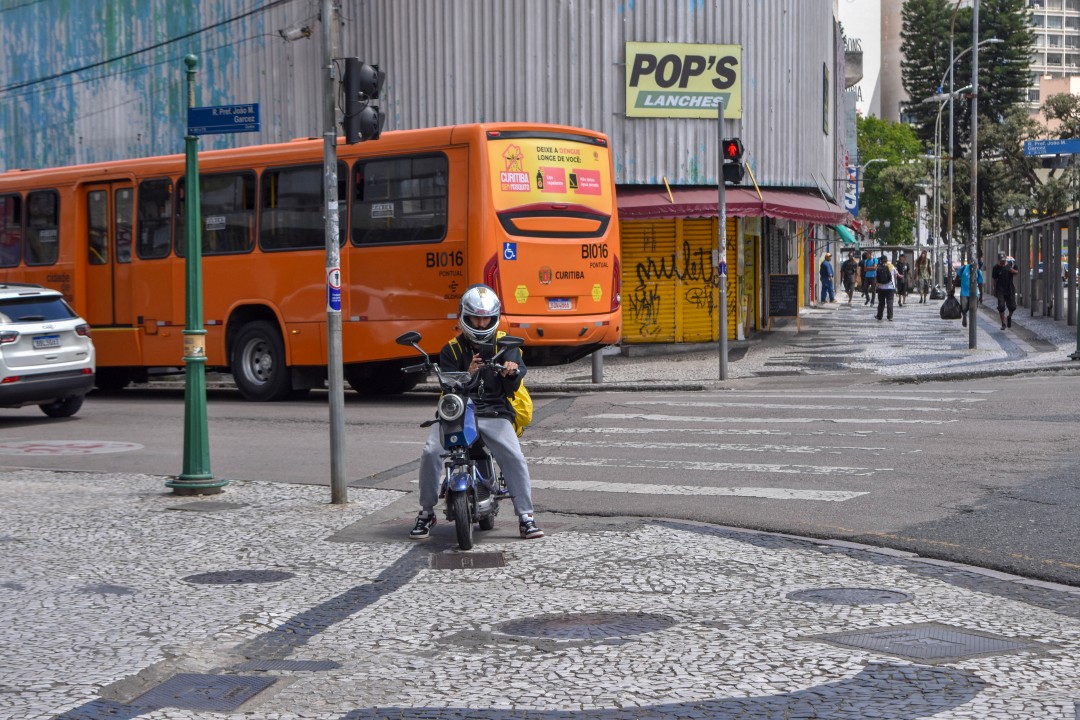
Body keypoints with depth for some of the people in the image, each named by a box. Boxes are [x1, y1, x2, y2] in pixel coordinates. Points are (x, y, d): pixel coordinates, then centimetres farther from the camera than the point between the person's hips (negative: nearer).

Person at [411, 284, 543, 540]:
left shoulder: (506, 345, 10)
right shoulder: (452, 349, 9)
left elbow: (510, 388, 2)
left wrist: (511, 373, -23)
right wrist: (468, 374, -22)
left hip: (494, 413, 0)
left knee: (515, 458, -20)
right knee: (431, 453, -20)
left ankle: (526, 516, -8)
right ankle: (426, 513, -2)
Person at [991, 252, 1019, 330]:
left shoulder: (1011, 264, 2)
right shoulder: (996, 268, -4)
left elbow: (1016, 273, 12)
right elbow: (994, 280, 0)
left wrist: (1013, 271, -12)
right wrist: (994, 290, -1)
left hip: (1010, 289, 2)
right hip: (1000, 290, -2)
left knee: (1012, 307, 1)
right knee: (1001, 307, -8)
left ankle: (1009, 317, 33)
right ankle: (1003, 323, 4)